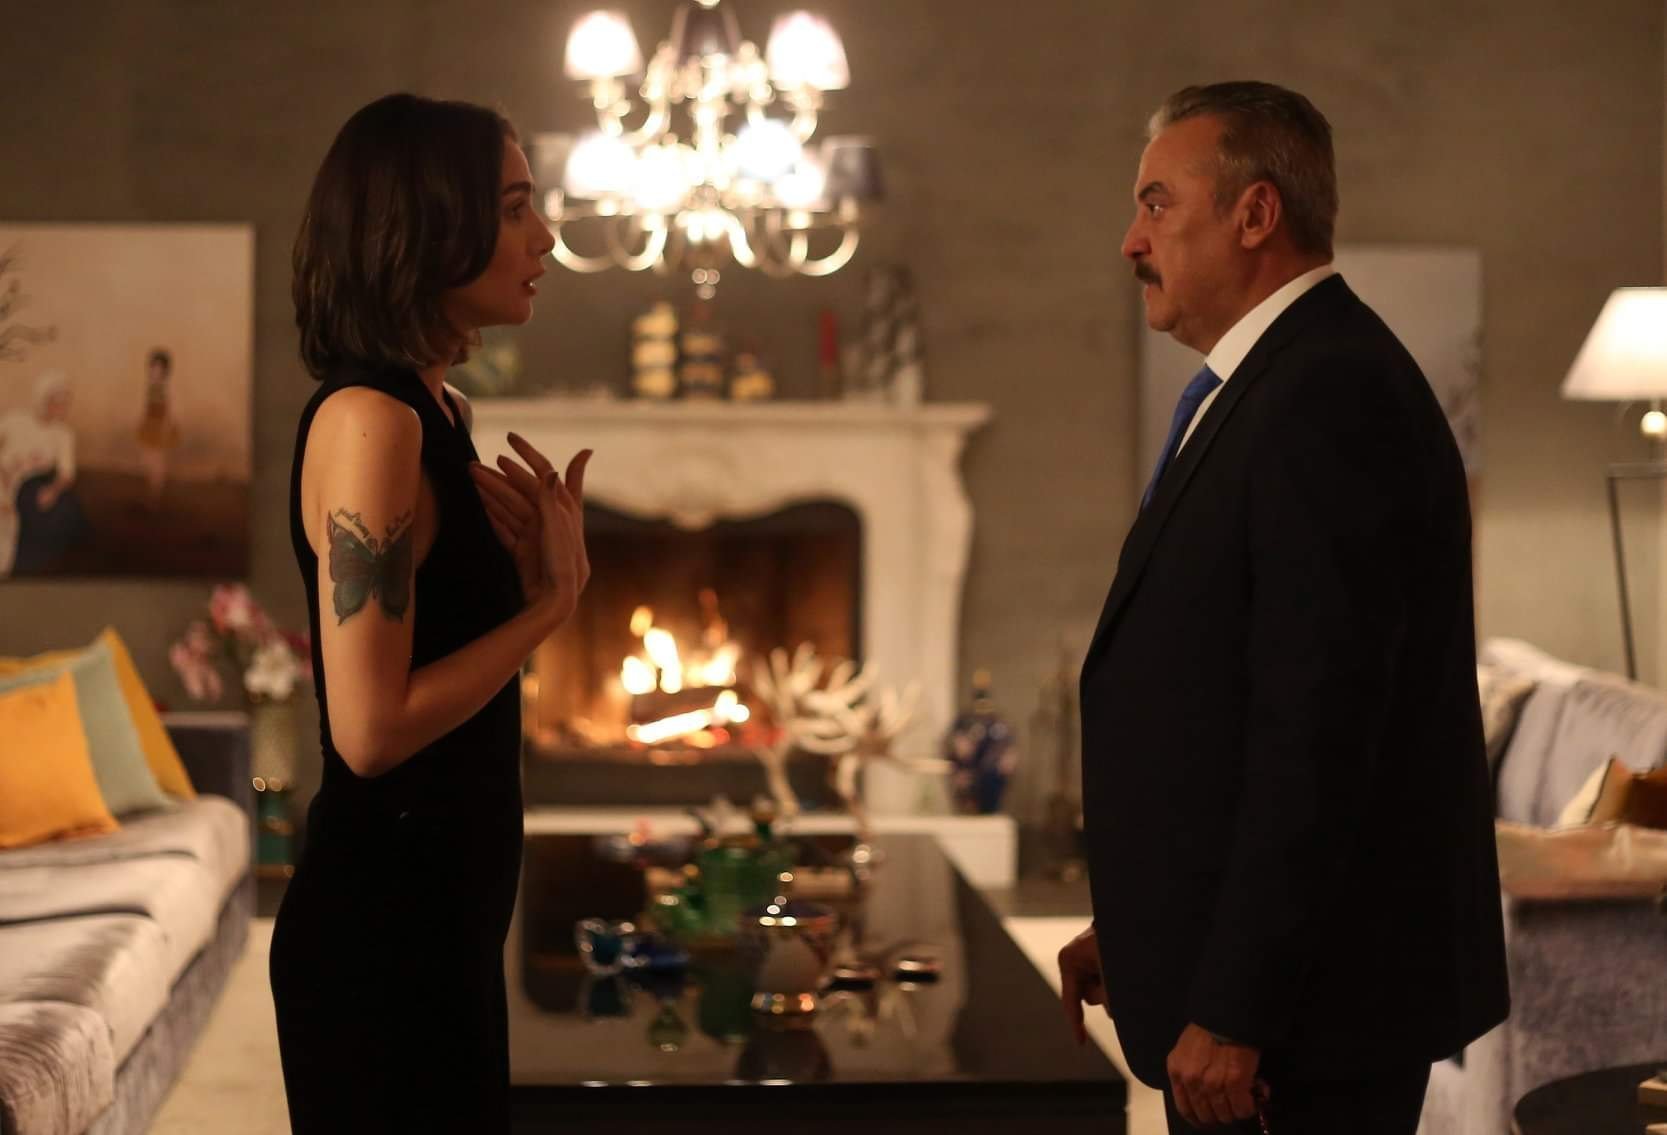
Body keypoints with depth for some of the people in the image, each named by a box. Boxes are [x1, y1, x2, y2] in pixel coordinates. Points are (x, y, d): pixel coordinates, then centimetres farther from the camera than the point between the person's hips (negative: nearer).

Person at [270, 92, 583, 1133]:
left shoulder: (438, 412, 8)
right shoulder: (369, 419, -20)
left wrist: (537, 564, -3)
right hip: (382, 920, -9)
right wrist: (552, 599, -14)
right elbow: (370, 728, -24)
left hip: (442, 902, 9)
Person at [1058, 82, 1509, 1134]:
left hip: (1307, 1007, -10)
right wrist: (1139, 927, 15)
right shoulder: (1271, 387, 15)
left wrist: (1232, 1012, -23)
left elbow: (1318, 728, -24)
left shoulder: (1331, 396, -18)